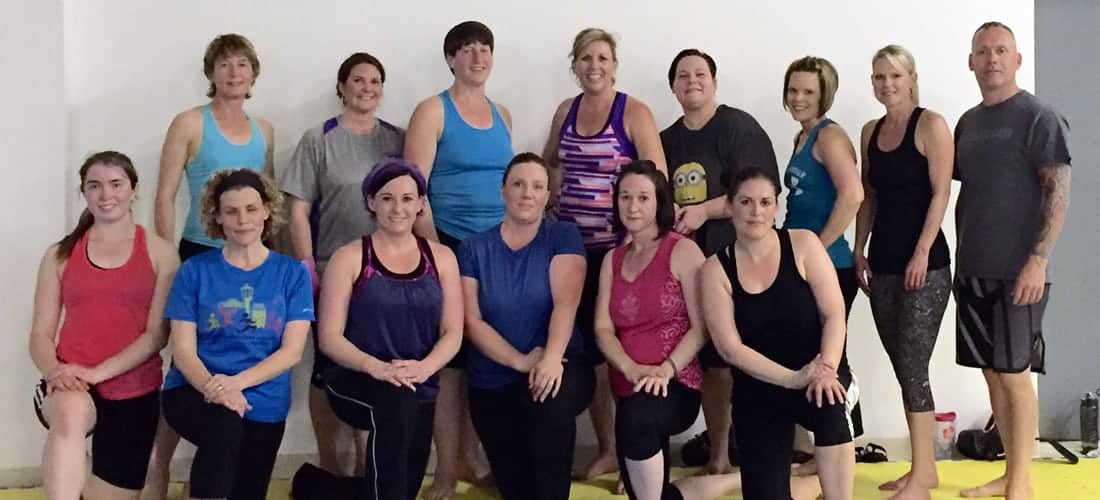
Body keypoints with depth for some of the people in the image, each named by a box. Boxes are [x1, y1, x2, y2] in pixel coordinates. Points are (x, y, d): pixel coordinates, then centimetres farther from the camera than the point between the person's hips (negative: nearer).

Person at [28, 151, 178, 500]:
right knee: (71, 412, -38)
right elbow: (41, 334, 6)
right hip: (71, 389, 0)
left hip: (134, 394, 1)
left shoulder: (159, 252, 3)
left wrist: (98, 372, -17)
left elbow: (157, 334, -4)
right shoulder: (60, 254, 9)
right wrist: (54, 371, -16)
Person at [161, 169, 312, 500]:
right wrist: (212, 387, -25)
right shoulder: (195, 271, 1)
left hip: (263, 404, 2)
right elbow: (183, 350, -4)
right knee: (226, 423, -34)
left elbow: (292, 351, -5)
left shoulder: (293, 273, 2)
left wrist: (237, 382, -21)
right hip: (195, 392, -2)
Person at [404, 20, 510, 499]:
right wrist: (432, 247, -14)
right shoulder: (432, 111, -3)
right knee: (449, 356, -3)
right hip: (450, 247, -5)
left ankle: (470, 455, 23)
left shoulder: (502, 115, 14)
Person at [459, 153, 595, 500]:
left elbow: (565, 304, -15)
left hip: (556, 368, -2)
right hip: (492, 384, 3)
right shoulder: (474, 248, 2)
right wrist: (520, 361, -20)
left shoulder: (563, 236, -2)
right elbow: (472, 322, -5)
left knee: (552, 401, -37)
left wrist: (551, 358, -32)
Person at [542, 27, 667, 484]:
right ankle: (606, 449, 22)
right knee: (586, 345, 9)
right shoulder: (565, 111, 9)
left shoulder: (634, 112, -6)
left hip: (620, 247, -5)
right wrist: (549, 203, 11)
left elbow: (658, 179, -12)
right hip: (573, 246, 5)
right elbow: (550, 163, 25)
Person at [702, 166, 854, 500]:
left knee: (830, 405, -37)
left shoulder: (803, 244, -5)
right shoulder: (716, 268, -5)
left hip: (819, 377, -1)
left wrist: (827, 369, -27)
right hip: (758, 391, 2)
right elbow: (730, 347, -11)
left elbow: (834, 313, -10)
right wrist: (792, 378, -22)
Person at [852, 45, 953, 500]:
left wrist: (922, 252, -17)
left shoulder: (930, 124, -6)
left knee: (912, 366, -8)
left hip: (924, 262, -7)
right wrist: (859, 250, 10)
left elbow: (941, 193, -12)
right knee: (903, 367, 10)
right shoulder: (870, 132, 13)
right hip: (883, 261, 7)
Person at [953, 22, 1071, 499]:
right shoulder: (968, 122, 13)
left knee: (1014, 373, -3)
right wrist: (961, 253, 13)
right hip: (973, 269, 7)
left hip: (1016, 271, -6)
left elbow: (1059, 193, -11)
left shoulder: (1039, 118, -6)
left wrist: (1038, 259, -19)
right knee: (992, 372, 10)